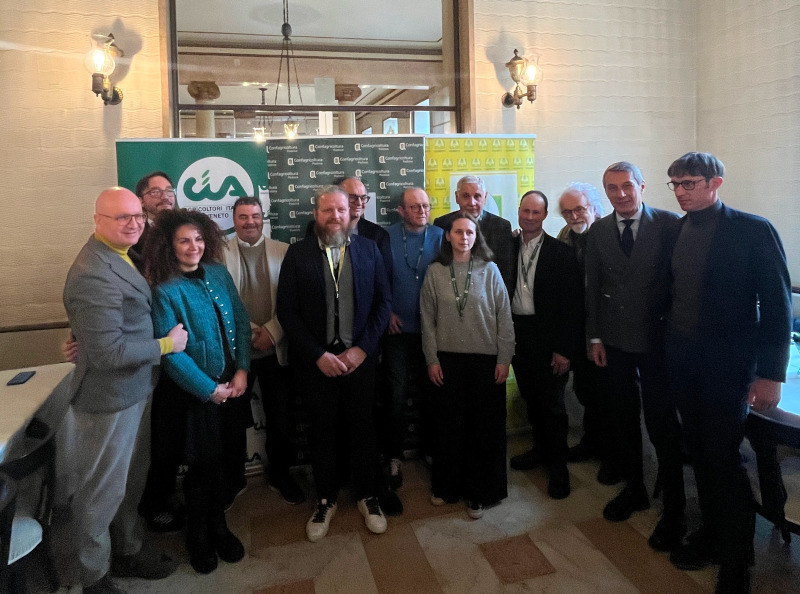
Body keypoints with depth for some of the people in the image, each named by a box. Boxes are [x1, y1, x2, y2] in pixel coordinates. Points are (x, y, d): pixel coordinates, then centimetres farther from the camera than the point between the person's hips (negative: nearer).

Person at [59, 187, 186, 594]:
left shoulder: (119, 257, 6)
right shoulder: (93, 274, -26)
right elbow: (109, 351, -29)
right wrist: (167, 345, -17)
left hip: (135, 391, 10)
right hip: (110, 399, -10)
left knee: (130, 483, 24)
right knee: (101, 492, 10)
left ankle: (127, 551, 44)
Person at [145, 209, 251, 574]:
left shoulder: (218, 274, 1)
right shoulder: (165, 290, -13)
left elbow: (242, 322, 3)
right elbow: (170, 351, -15)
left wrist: (242, 370, -6)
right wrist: (210, 389, -13)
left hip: (233, 385, 4)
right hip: (197, 392, -4)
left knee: (223, 459, 14)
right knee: (203, 465, 10)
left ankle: (218, 526, 38)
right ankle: (199, 537, 35)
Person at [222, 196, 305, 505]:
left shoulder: (282, 251, 4)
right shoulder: (220, 252, 0)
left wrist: (272, 331, -10)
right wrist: (249, 330, -9)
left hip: (275, 349, 1)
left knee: (279, 417, 9)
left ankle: (280, 475, 29)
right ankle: (234, 476, 31)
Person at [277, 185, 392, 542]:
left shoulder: (368, 249, 2)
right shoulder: (298, 254, -2)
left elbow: (383, 302, 1)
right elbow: (287, 311, -4)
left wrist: (362, 348, -9)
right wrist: (318, 355, -11)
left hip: (360, 358, 1)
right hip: (316, 361, 0)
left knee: (363, 429, 11)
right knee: (323, 432, 11)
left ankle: (367, 496, 32)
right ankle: (325, 500, 32)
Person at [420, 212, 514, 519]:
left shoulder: (489, 270, -2)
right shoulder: (435, 272, 1)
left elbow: (504, 317, -1)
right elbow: (428, 318, 3)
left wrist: (504, 359, -4)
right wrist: (432, 359, 0)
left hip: (486, 358, -1)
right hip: (447, 358, 1)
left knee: (486, 426, 6)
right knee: (449, 424, 10)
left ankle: (480, 492, 23)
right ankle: (448, 485, 29)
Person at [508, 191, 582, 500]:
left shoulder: (561, 252, -7)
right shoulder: (508, 248, 5)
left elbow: (571, 303, -10)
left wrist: (564, 348, -14)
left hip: (547, 337, -4)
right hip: (517, 333, 4)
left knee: (551, 402, 3)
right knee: (531, 396, 16)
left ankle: (557, 465, 20)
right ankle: (540, 449, 36)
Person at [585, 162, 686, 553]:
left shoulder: (669, 224, -7)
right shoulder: (598, 231, 4)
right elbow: (593, 286, 6)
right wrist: (595, 336, 4)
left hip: (656, 339, -4)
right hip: (614, 340, 4)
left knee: (662, 423, 1)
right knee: (623, 420, 15)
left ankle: (673, 509, 18)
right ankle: (634, 489, 34)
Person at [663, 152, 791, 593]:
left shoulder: (753, 230, -9)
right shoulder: (675, 230, 5)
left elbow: (777, 304, -10)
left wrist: (770, 374, -13)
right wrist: (669, 348, 4)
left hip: (727, 363, -4)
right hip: (682, 359, 5)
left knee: (723, 458, 1)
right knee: (700, 452, 14)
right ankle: (711, 531, 33)